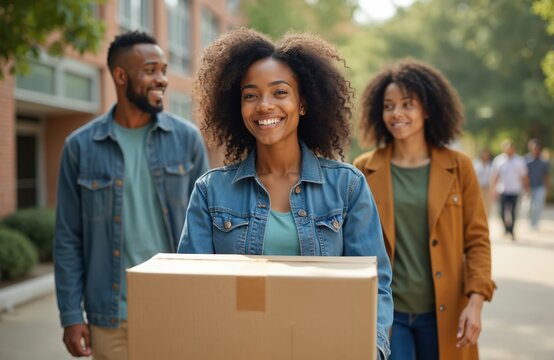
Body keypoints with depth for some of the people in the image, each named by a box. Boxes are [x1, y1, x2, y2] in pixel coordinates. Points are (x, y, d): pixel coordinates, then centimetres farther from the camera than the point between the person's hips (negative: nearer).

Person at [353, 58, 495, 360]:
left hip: (444, 313, 1)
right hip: (386, 312, 0)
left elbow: (477, 239, 1)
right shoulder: (364, 169, 0)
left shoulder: (458, 167, 0)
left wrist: (475, 302, -8)